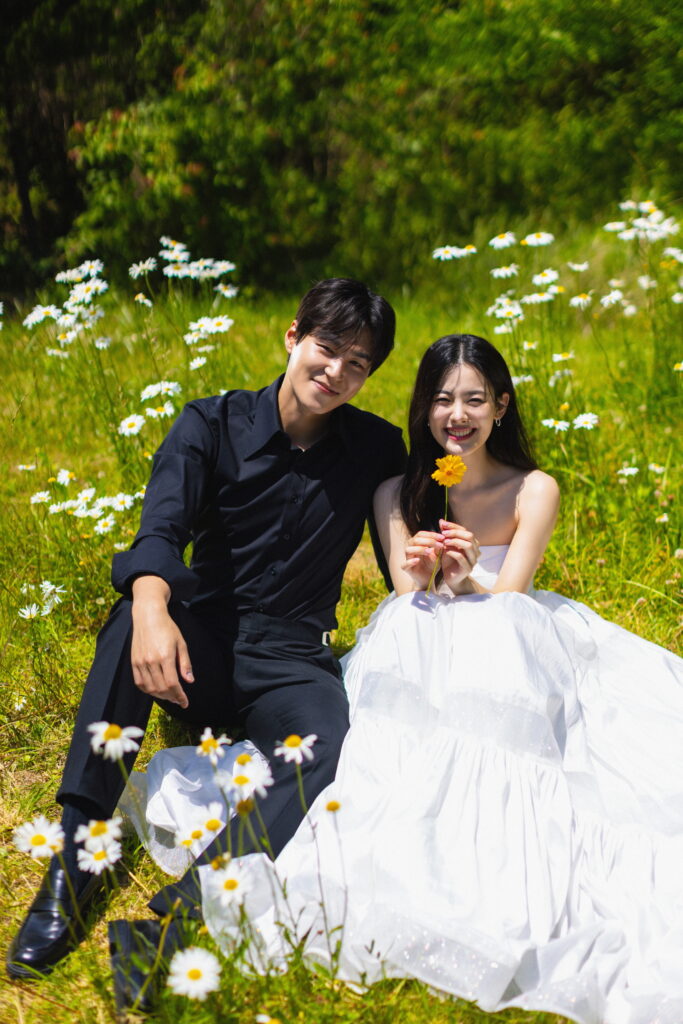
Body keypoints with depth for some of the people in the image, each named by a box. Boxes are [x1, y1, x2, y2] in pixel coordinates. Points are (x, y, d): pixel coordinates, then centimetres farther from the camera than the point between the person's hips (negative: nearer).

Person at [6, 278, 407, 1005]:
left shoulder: (376, 448, 6)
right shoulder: (212, 426, -1)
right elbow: (161, 530, -19)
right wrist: (152, 608, -40)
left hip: (289, 667, 0)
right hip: (197, 650, 0)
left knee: (334, 748, -33)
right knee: (140, 603, -33)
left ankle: (171, 918, -43)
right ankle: (75, 860, -34)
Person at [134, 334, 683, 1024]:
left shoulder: (534, 492, 2)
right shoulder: (398, 494, 7)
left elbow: (506, 605, -4)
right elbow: (407, 605, 1)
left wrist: (465, 581, -28)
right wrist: (418, 578, -24)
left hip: (508, 665, -1)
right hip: (417, 663, 2)